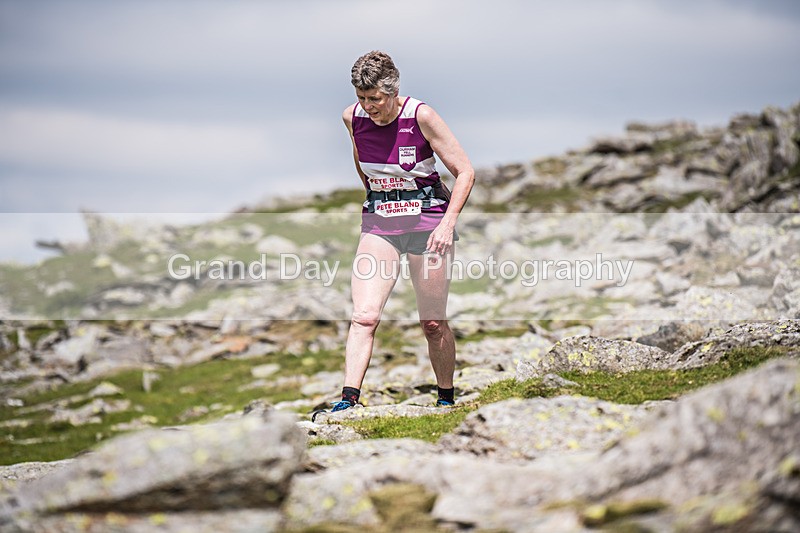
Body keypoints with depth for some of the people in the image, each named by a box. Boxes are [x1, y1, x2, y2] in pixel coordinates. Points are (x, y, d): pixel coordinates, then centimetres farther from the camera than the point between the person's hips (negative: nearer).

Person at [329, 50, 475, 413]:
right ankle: (348, 400, -18)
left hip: (428, 218, -3)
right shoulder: (352, 118, -3)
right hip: (378, 221, 3)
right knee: (364, 316, -14)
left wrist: (448, 223, -19)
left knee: (433, 323, 3)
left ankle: (447, 400, 21)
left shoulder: (421, 116, -15)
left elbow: (465, 172, -11)